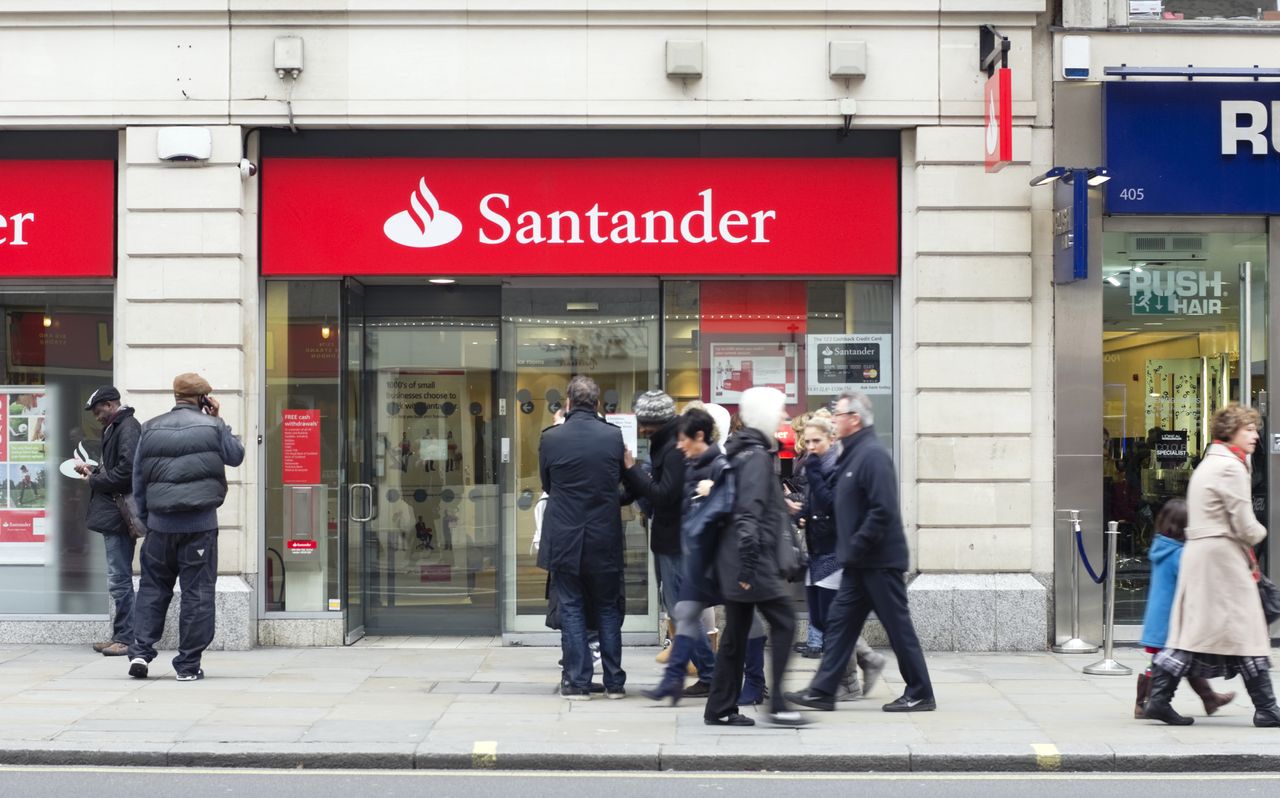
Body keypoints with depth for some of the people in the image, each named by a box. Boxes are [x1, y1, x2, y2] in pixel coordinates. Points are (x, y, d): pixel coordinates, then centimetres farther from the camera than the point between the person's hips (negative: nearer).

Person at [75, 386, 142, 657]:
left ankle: (126, 638, -4)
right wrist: (92, 470, 10)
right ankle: (121, 636, 18)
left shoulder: (128, 429, -13)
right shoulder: (115, 428, 18)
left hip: (119, 516, -11)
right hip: (114, 515, 11)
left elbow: (127, 470, -23)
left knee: (119, 580, -8)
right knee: (120, 579, 13)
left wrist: (94, 480, -11)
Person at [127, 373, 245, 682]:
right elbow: (236, 456, 13)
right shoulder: (212, 426, -2)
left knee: (152, 587, 15)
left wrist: (145, 518, 20)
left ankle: (140, 650, 4)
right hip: (200, 524, -3)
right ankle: (188, 664, 3)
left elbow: (138, 479, 11)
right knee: (197, 592, 2)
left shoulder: (150, 429, 7)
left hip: (160, 523, 3)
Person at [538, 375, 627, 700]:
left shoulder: (551, 438, -9)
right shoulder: (613, 436, -7)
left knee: (571, 609, 7)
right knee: (608, 609, 12)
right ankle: (614, 682, 14)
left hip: (564, 539, -1)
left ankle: (577, 682, 5)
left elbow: (546, 484, 4)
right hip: (605, 538, 1)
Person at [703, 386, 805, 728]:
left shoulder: (740, 451, 17)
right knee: (783, 622, -7)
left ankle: (720, 709, 14)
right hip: (753, 561, -10)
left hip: (735, 561, 10)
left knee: (737, 631, 11)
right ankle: (778, 704, -8)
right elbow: (749, 512, -21)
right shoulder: (756, 455, -13)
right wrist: (749, 565, -24)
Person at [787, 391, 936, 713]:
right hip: (860, 562, 10)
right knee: (840, 623, 9)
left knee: (898, 627, -1)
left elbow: (883, 511, -24)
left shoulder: (872, 455, -17)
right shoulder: (852, 455, 14)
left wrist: (855, 547, -20)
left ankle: (920, 695, 8)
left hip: (880, 561, -10)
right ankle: (822, 691, 12)